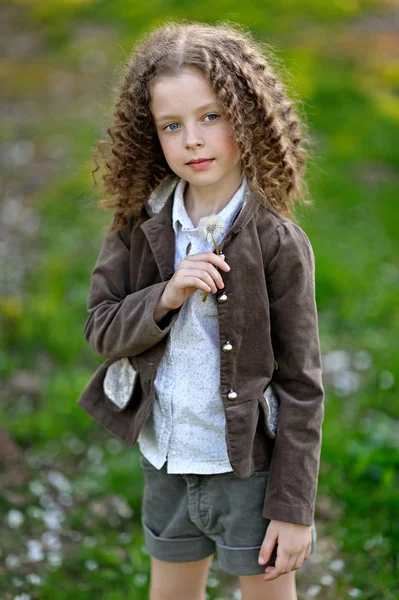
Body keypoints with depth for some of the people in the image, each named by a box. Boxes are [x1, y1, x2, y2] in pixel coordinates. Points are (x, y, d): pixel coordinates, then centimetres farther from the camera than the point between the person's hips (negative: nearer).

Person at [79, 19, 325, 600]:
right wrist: (164, 298, -22)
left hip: (250, 466, -4)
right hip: (165, 462, 4)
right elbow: (101, 329, -2)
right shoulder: (140, 224, -4)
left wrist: (294, 506, -12)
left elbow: (301, 384, -13)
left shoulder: (277, 242, -16)